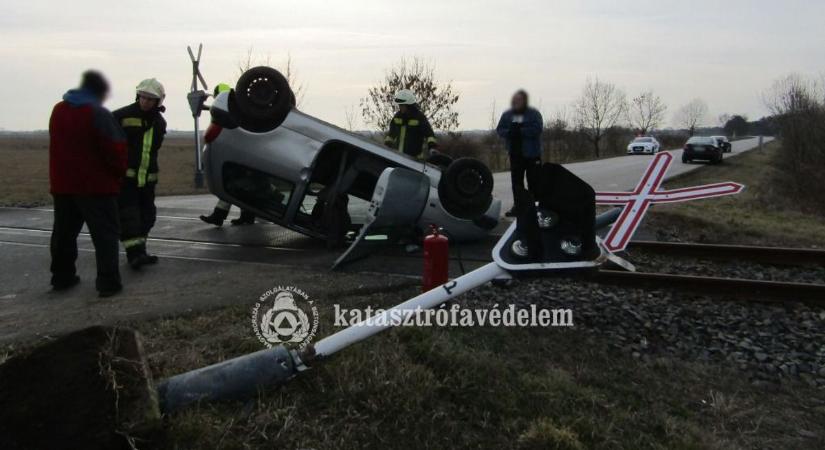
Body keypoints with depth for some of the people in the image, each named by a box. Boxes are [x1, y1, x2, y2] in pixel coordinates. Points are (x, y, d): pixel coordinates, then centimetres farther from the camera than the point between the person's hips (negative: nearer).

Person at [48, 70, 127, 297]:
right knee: (105, 233, -2)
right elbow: (115, 148, -16)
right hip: (96, 185, -7)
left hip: (63, 184, 7)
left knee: (64, 232, 16)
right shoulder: (98, 113, -14)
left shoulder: (58, 110, 10)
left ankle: (62, 276, 24)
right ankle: (108, 282, -5)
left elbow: (59, 145, 15)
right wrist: (119, 172, 0)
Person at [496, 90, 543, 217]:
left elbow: (537, 129, -17)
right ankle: (518, 205, 9)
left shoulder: (533, 113, -5)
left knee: (533, 181, 0)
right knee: (516, 180, 4)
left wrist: (520, 131, -22)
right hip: (515, 153, 4)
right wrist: (509, 132, -15)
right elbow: (499, 129, 6)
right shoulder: (507, 114, 9)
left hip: (531, 153, -4)